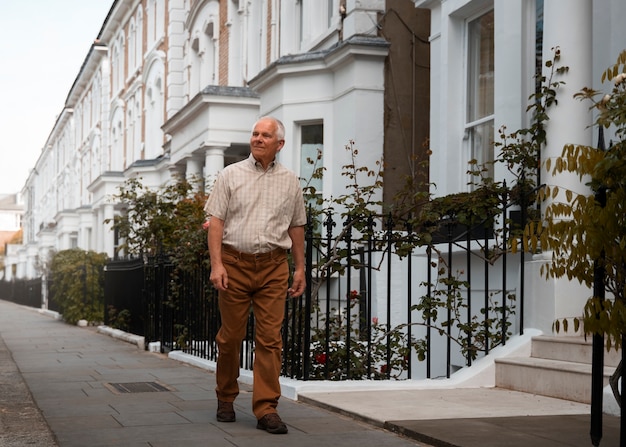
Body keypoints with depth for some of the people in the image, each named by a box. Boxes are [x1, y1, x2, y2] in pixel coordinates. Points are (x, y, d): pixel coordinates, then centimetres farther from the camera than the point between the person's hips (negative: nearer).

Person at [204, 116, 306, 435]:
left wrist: (300, 269, 11)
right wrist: (216, 264, -11)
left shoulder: (290, 182, 11)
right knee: (230, 336, 6)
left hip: (273, 267, 1)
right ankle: (225, 399, 23)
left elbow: (296, 227, 16)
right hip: (235, 263, -1)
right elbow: (216, 221, -1)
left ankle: (266, 409, -2)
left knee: (270, 339, -4)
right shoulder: (230, 175, 4)